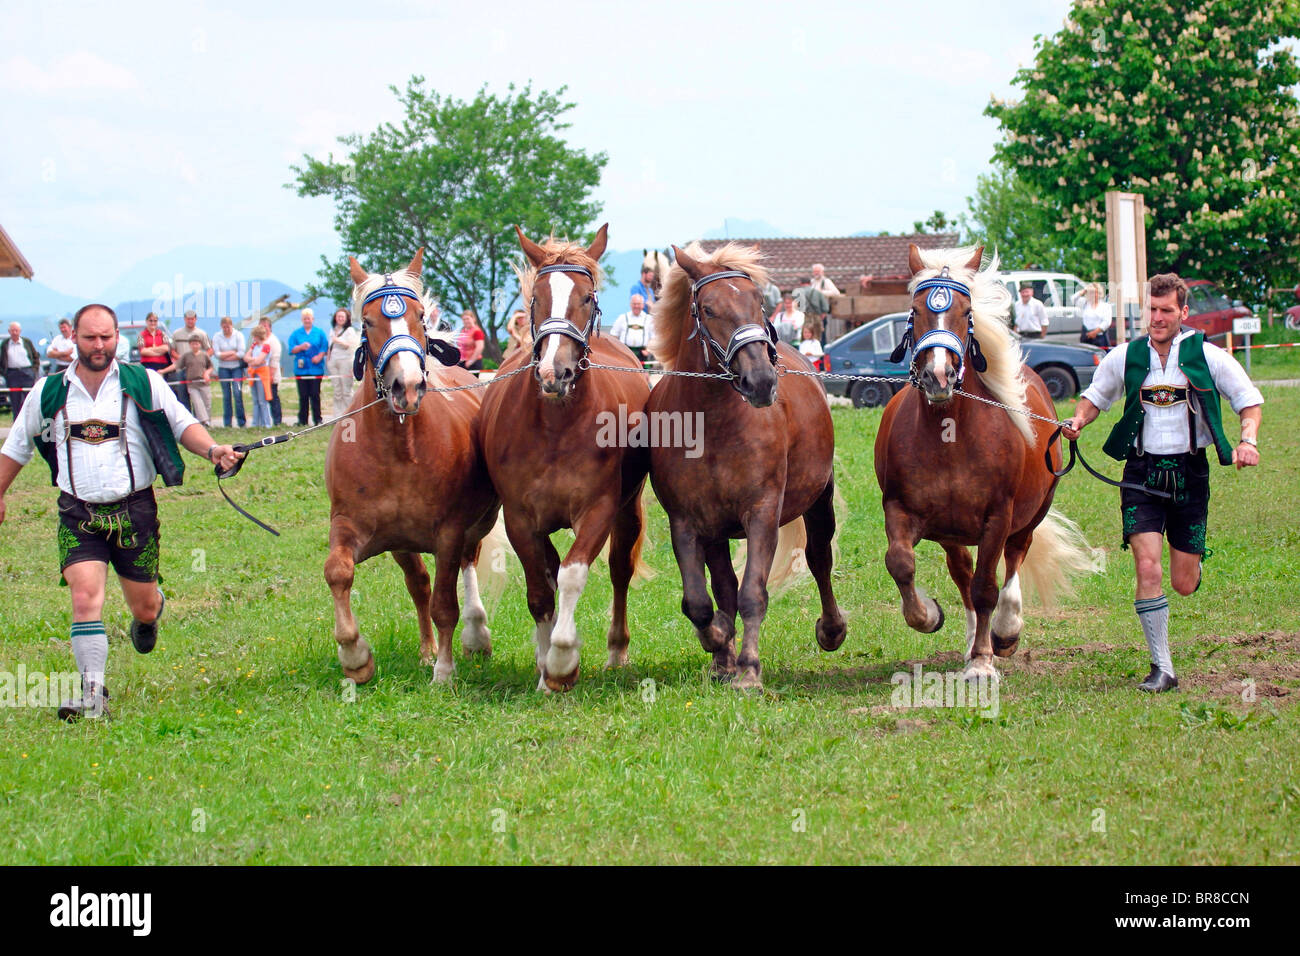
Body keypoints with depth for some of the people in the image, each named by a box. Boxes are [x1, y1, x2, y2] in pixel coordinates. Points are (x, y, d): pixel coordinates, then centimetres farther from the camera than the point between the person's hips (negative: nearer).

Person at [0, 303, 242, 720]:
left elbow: (183, 424, 0)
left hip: (135, 510, 0)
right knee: (85, 599, -17)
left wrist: (212, 449, -19)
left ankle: (149, 613, 49)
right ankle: (92, 695, -14)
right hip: (78, 516, 0)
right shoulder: (49, 393, 3)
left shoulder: (144, 383, -3)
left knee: (144, 607, 10)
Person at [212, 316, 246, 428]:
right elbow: (217, 354, -7)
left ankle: (241, 422, -7)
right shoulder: (217, 337, 2)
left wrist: (225, 356, -8)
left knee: (237, 393, -11)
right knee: (226, 396, 0)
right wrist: (232, 352, -7)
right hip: (223, 369, 1)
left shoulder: (238, 335, 0)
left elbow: (241, 354, -8)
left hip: (237, 368, -1)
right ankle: (227, 423, 5)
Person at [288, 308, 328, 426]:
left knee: (315, 394, -4)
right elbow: (291, 349, 4)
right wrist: (301, 347, -14)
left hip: (316, 368, -1)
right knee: (303, 395, -1)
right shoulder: (296, 334, 12)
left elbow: (325, 348, 4)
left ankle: (317, 419, 1)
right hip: (301, 368, 1)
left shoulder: (319, 333, 10)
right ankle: (302, 420, 4)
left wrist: (319, 356, -13)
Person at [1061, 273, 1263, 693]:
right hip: (1142, 472, 0)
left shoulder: (1208, 356, -2)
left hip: (1190, 471, 0)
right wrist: (1079, 420, -3)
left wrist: (1247, 441, -13)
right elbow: (1096, 395, 18)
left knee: (1185, 585, 4)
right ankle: (1162, 669, -7)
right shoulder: (1125, 358, 2)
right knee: (1147, 571, -15)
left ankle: (1192, 553, 43)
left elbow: (1249, 400, 5)